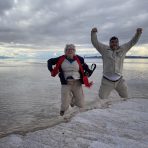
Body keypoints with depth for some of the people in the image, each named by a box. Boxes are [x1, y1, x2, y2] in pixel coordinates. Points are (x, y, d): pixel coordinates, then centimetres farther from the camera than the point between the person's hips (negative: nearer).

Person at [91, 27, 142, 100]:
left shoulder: (123, 49, 8)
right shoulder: (104, 49, 1)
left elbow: (132, 42, 11)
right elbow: (95, 42, -2)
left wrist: (138, 33, -2)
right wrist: (93, 33, -15)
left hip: (119, 80, 3)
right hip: (107, 80, -2)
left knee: (126, 97, 19)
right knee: (102, 99, 6)